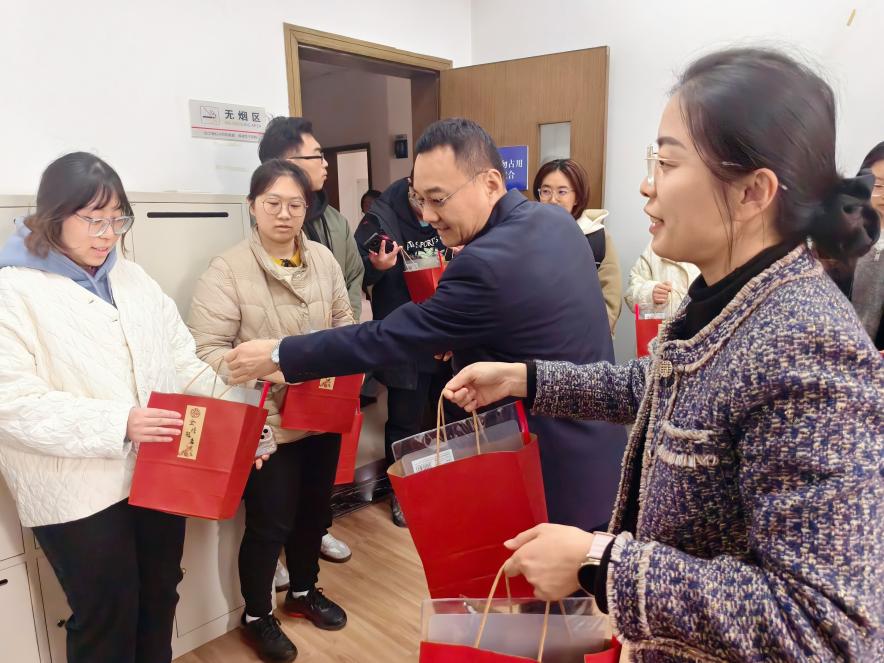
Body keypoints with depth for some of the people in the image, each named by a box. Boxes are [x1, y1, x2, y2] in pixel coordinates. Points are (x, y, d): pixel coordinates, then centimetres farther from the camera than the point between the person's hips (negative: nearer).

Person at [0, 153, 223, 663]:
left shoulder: (133, 277, 9)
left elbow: (183, 363, 6)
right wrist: (118, 424, -25)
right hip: (78, 492, -5)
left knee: (160, 600, 19)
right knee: (106, 619, 10)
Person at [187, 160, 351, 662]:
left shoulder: (323, 259, 1)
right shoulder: (228, 270, -14)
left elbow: (345, 323, 9)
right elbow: (207, 350, -16)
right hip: (266, 423, -5)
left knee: (315, 509, 22)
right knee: (270, 523, 10)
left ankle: (304, 591, 48)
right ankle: (256, 616, 38)